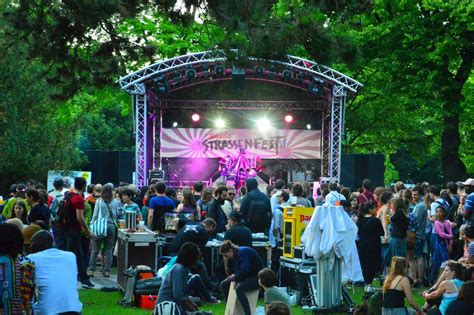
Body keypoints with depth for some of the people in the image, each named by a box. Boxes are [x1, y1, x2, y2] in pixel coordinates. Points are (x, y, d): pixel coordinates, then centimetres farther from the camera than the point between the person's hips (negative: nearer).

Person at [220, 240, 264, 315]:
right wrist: (233, 276, -11)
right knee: (223, 284, 7)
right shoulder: (236, 254, 6)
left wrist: (235, 277, -15)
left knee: (239, 289, -34)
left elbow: (244, 271, -30)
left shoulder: (242, 252, -22)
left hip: (256, 278, -10)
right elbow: (237, 271, 10)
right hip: (247, 277, 10)